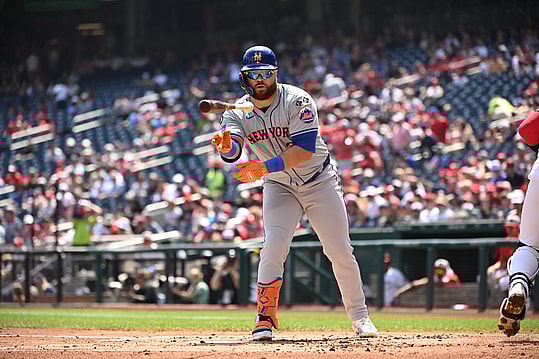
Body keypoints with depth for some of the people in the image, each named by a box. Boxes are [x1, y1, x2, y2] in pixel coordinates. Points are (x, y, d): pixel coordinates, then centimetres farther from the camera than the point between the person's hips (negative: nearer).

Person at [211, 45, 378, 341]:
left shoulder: (297, 101, -21)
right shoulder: (238, 112, -10)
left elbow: (304, 150, -31)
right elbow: (233, 152, -28)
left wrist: (265, 167, -41)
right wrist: (226, 145, -53)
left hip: (319, 181, -1)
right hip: (279, 187, 2)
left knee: (340, 252, 1)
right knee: (274, 245, -21)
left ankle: (359, 316, 18)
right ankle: (265, 319, -15)